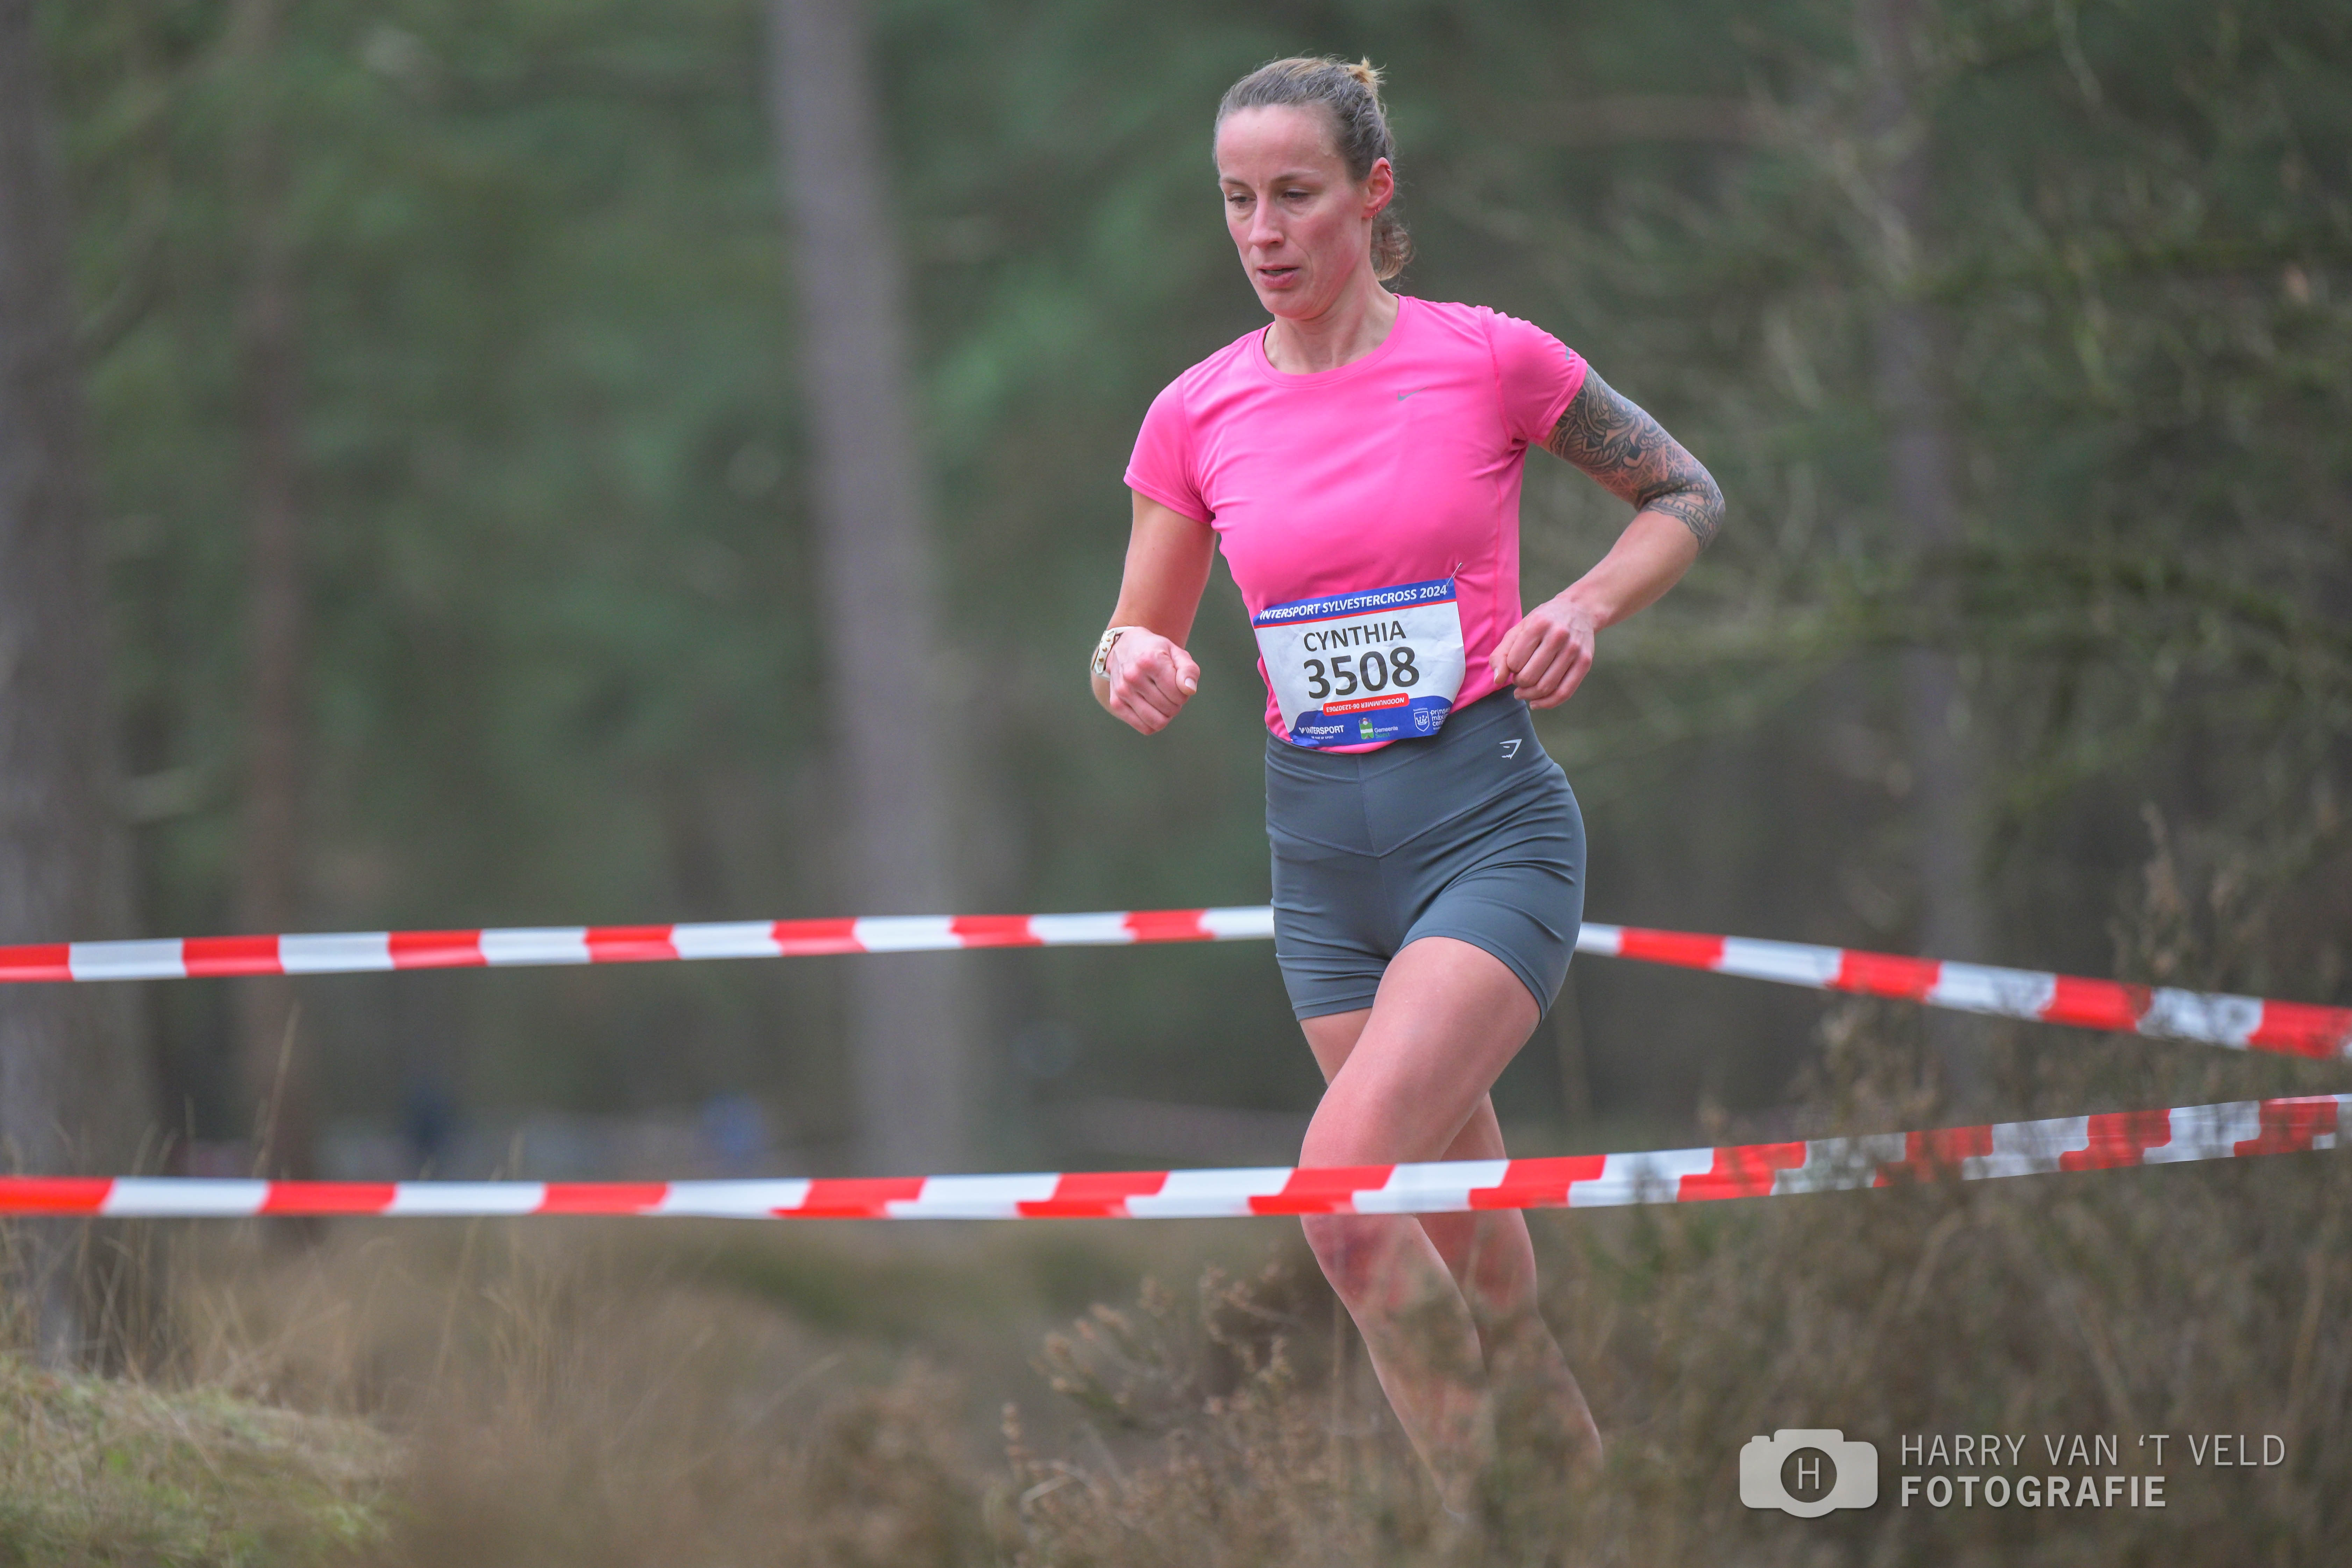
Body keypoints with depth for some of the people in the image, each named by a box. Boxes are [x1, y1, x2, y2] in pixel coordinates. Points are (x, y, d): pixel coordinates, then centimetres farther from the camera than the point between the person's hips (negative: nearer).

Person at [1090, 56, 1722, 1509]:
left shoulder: (1490, 358, -5)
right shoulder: (1197, 416, 4)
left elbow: (1687, 494, 8)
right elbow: (1137, 641, 12)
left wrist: (1585, 608, -10)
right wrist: (1133, 663, -11)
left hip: (1491, 820, -5)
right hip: (1322, 844, 5)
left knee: (1345, 1187, -23)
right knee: (1462, 1246, 10)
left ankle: (1477, 1504, -10)